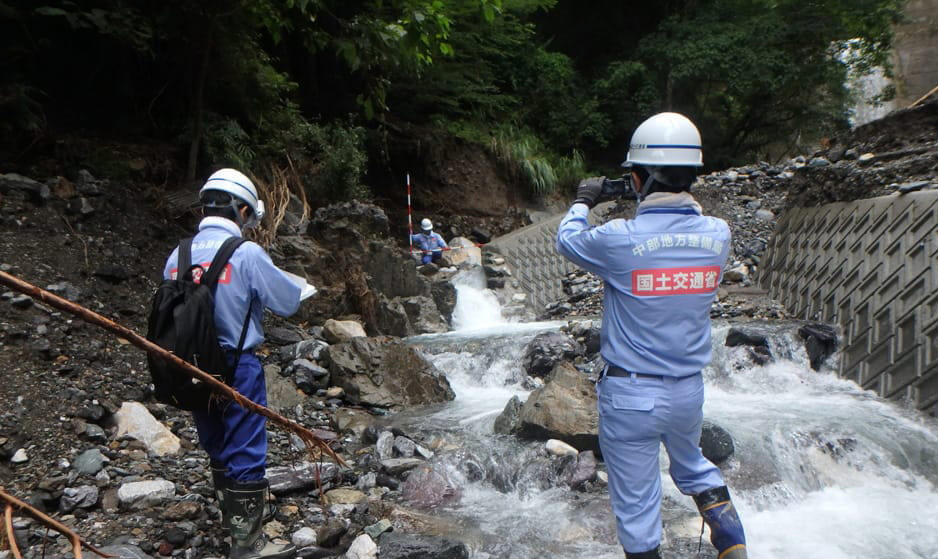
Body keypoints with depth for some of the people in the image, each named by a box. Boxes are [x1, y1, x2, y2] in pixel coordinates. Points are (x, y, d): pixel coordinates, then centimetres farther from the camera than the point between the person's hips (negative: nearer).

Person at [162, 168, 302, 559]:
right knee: (246, 452, 5)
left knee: (217, 449, 22)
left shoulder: (177, 256, 0)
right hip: (237, 366, -6)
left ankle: (235, 513, 41)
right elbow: (289, 302, -9)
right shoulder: (246, 253, -16)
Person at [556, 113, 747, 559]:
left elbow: (567, 240, 1)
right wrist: (657, 207, 22)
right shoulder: (717, 234, -8)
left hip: (629, 395, -5)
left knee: (636, 505, 11)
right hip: (689, 389, 5)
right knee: (693, 466, 33)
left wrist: (583, 201, 18)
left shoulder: (620, 239, -21)